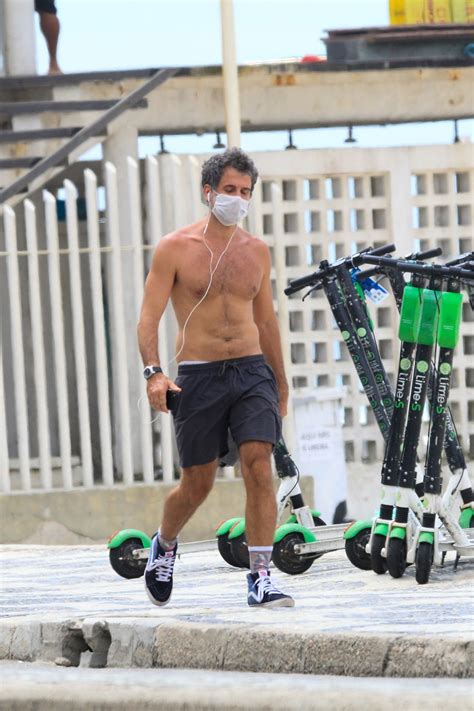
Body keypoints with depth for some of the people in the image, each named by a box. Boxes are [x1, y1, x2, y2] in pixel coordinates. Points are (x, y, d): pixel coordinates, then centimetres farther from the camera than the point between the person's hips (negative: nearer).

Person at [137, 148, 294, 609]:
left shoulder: (256, 251, 11)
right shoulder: (175, 248, -1)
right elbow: (149, 317, -4)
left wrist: (281, 385, 24)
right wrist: (153, 373, -19)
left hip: (252, 371, 2)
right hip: (198, 378, -2)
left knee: (259, 467, -14)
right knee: (197, 484, 6)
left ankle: (260, 579, -14)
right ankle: (164, 545, 38)